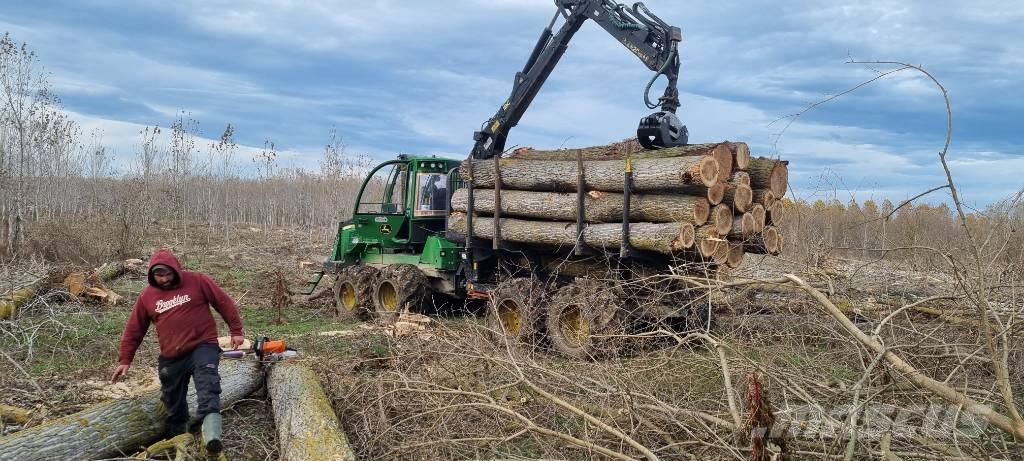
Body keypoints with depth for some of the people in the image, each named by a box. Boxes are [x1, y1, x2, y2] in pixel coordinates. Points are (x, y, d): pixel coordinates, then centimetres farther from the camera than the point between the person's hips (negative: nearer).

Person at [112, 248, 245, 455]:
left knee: (208, 389, -27)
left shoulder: (198, 281, -4)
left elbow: (224, 303, 1)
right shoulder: (147, 296, 6)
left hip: (202, 347, -4)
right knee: (173, 403, 15)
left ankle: (211, 437, -42)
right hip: (171, 358, 5)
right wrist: (125, 360, 11)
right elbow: (134, 330, 13)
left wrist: (236, 331, -1)